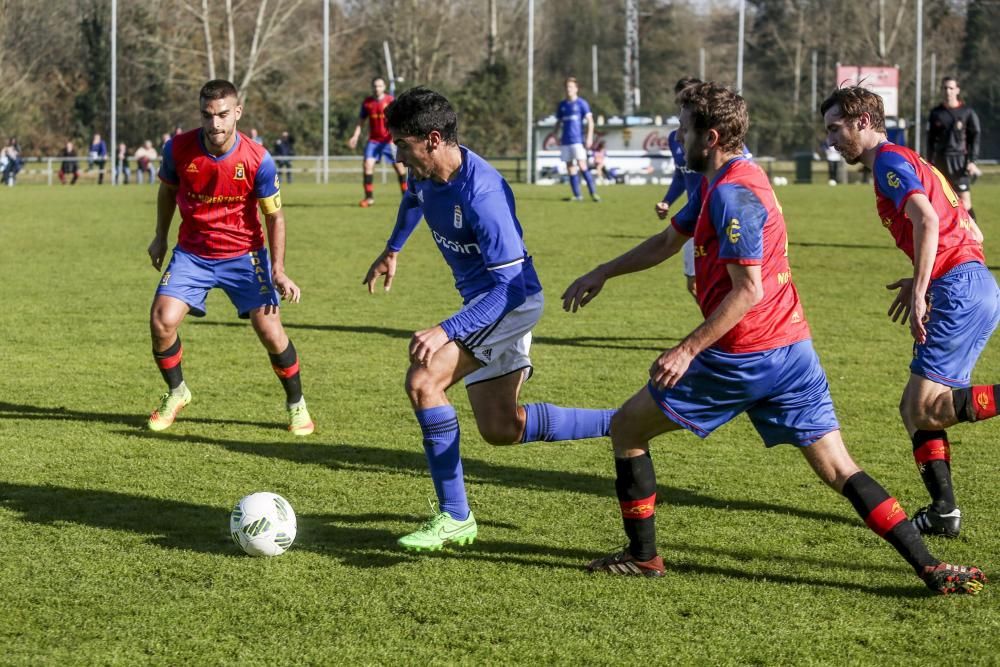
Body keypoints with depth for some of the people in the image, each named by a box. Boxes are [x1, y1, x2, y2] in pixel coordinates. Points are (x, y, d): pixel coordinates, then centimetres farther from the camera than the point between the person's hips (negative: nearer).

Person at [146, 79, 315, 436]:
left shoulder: (258, 160, -19)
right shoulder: (178, 149, -14)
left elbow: (274, 216, -7)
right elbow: (168, 190, 9)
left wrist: (278, 269, -13)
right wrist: (160, 237, 14)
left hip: (244, 253, -2)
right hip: (191, 253, 2)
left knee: (269, 329, -11)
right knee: (162, 320, -14)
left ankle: (296, 404, 13)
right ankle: (176, 393, 14)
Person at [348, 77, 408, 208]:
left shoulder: (390, 101, -6)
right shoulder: (367, 102, 3)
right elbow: (361, 120, 12)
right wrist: (355, 136, 2)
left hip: (389, 140, -2)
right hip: (373, 140, 2)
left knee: (399, 166, 0)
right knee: (367, 165, -11)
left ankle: (407, 196, 12)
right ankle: (369, 197, -5)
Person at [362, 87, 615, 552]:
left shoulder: (482, 194, -30)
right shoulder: (426, 174, -3)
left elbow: (511, 283, -31)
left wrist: (447, 331, -38)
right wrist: (392, 250, 36)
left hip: (512, 302, -10)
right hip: (484, 301, 10)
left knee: (423, 379, -24)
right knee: (501, 429, 11)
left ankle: (454, 518, -16)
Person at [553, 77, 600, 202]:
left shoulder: (581, 103, -1)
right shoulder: (562, 105, 13)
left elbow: (590, 121, -5)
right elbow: (558, 123, 21)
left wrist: (589, 138, -14)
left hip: (578, 140, -5)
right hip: (565, 141, 5)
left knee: (582, 165, -15)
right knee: (570, 167, 3)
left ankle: (593, 192, -8)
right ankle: (577, 195, 7)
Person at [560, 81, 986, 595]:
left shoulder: (732, 194, -14)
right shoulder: (725, 183, 17)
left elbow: (747, 290, -19)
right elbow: (667, 242, 29)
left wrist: (688, 350, -19)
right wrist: (601, 275, 33)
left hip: (743, 358, -9)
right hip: (792, 349, 9)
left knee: (627, 427, 8)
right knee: (840, 471, 4)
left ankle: (642, 555, 14)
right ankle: (930, 568, -7)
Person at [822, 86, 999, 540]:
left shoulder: (890, 159, -4)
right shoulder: (912, 163, 26)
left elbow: (927, 219, -22)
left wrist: (919, 292, -25)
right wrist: (922, 281, 22)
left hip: (959, 289, -10)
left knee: (923, 408, -13)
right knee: (917, 408, 11)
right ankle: (944, 511, 8)